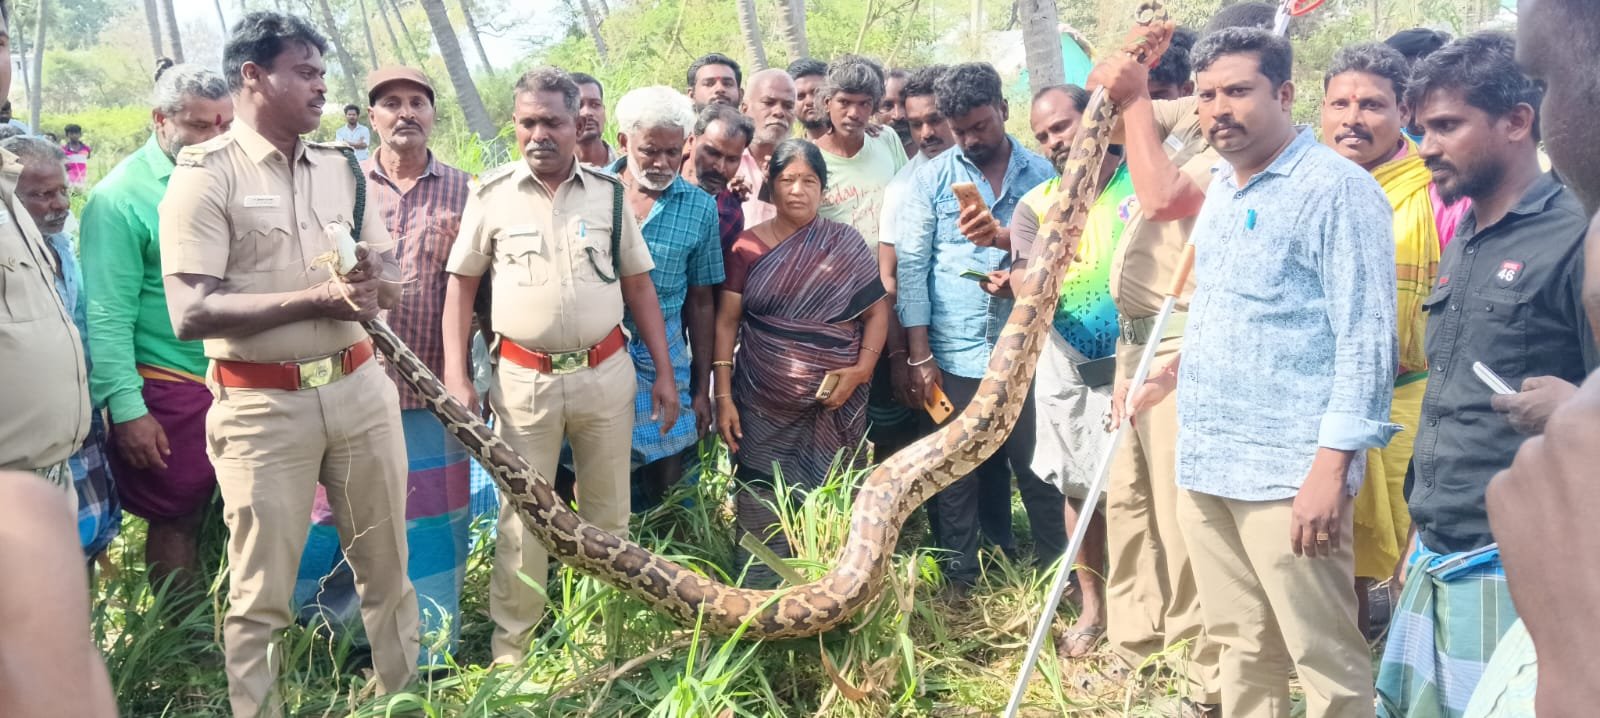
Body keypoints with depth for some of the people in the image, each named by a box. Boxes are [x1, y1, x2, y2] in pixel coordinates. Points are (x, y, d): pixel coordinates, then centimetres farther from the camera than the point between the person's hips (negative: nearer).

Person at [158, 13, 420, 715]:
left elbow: (390, 284, 14)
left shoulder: (342, 166, 9)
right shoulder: (206, 175, -8)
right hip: (263, 405, -5)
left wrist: (373, 282, -11)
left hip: (360, 388, 5)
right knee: (262, 591, 4)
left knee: (386, 563, 15)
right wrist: (319, 297, -22)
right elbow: (191, 313, -17)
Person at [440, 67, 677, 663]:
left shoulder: (609, 191, 4)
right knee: (522, 516, 6)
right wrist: (456, 375, -5)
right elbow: (461, 284, 3)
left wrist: (664, 370, 6)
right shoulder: (491, 193, 0)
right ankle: (510, 648, 19)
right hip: (523, 378, -1)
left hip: (606, 373, 2)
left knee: (608, 512, 12)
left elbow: (638, 284, 8)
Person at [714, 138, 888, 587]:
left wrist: (861, 369, -10)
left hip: (834, 407, 0)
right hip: (762, 408, 0)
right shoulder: (750, 246, 3)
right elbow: (726, 322, 2)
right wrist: (723, 396, -4)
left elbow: (876, 312, 4)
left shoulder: (846, 244, 3)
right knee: (761, 523, 0)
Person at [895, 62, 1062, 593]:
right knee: (959, 479, 9)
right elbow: (910, 267, -1)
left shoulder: (1041, 174, 4)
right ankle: (962, 586, 23)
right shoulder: (932, 178, 2)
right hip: (954, 356, 0)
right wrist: (919, 357, -6)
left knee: (1039, 470, 6)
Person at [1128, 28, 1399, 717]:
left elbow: (1366, 342, -15)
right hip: (1204, 463, 8)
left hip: (1288, 472, -7)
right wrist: (1179, 368, 16)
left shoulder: (1337, 189, -10)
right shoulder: (1221, 189, 14)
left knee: (1326, 660, 2)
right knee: (1243, 646, 18)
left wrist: (1331, 468, -20)